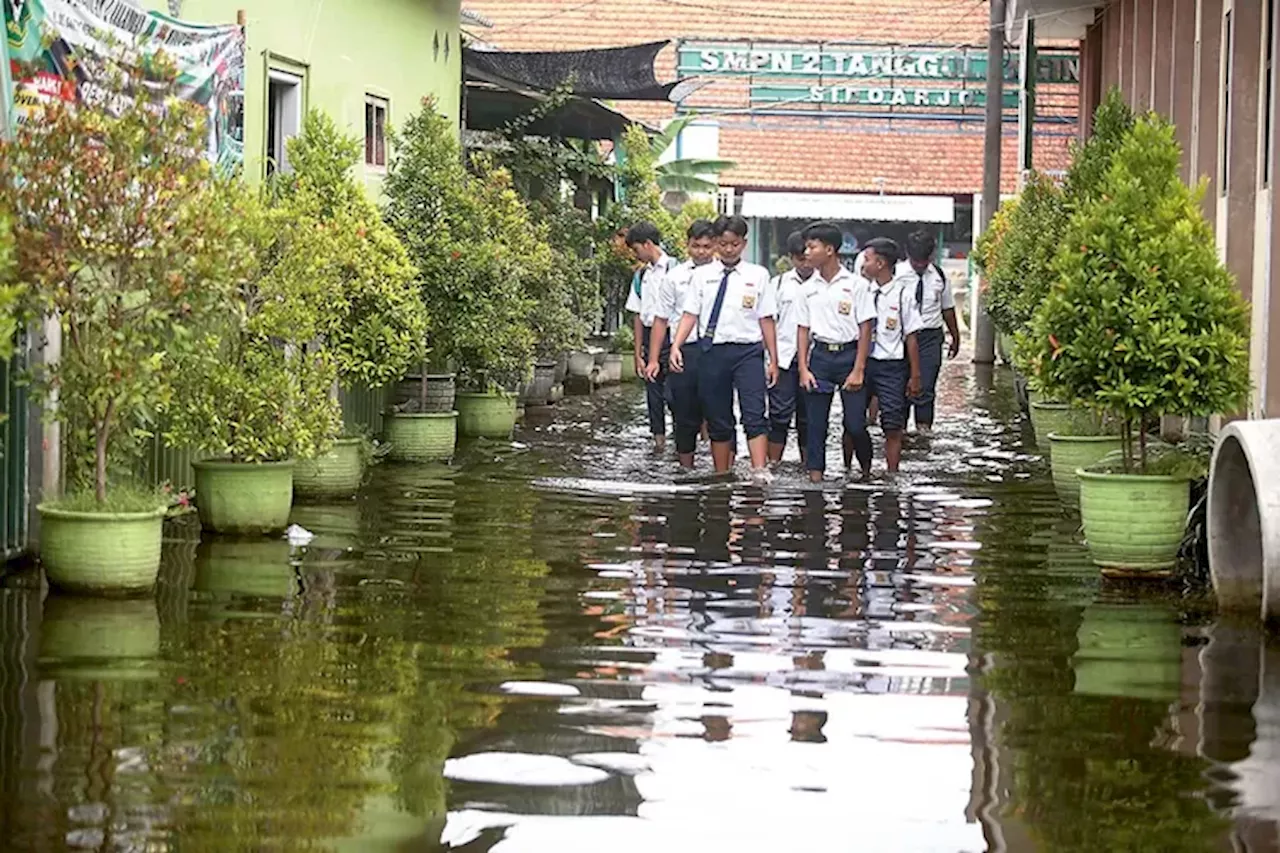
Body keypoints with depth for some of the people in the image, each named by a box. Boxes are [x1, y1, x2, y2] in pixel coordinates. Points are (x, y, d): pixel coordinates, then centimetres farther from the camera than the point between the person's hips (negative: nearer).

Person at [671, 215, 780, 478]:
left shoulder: (758, 275, 5)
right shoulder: (703, 275, 9)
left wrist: (773, 361, 3)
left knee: (754, 415, -14)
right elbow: (690, 314, 5)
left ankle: (760, 472, -21)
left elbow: (766, 319, 4)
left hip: (748, 351, -2)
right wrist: (676, 346, -9)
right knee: (717, 420, 9)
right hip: (712, 351, 2)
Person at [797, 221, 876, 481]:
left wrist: (858, 370, -9)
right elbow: (804, 330, 10)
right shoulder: (810, 288, 8)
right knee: (815, 421, 2)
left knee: (855, 423, -4)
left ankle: (867, 469, 19)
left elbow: (865, 329, -4)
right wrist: (803, 368, 0)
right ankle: (815, 474, 8)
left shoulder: (856, 285, -3)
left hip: (849, 354, -4)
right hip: (819, 355, 4)